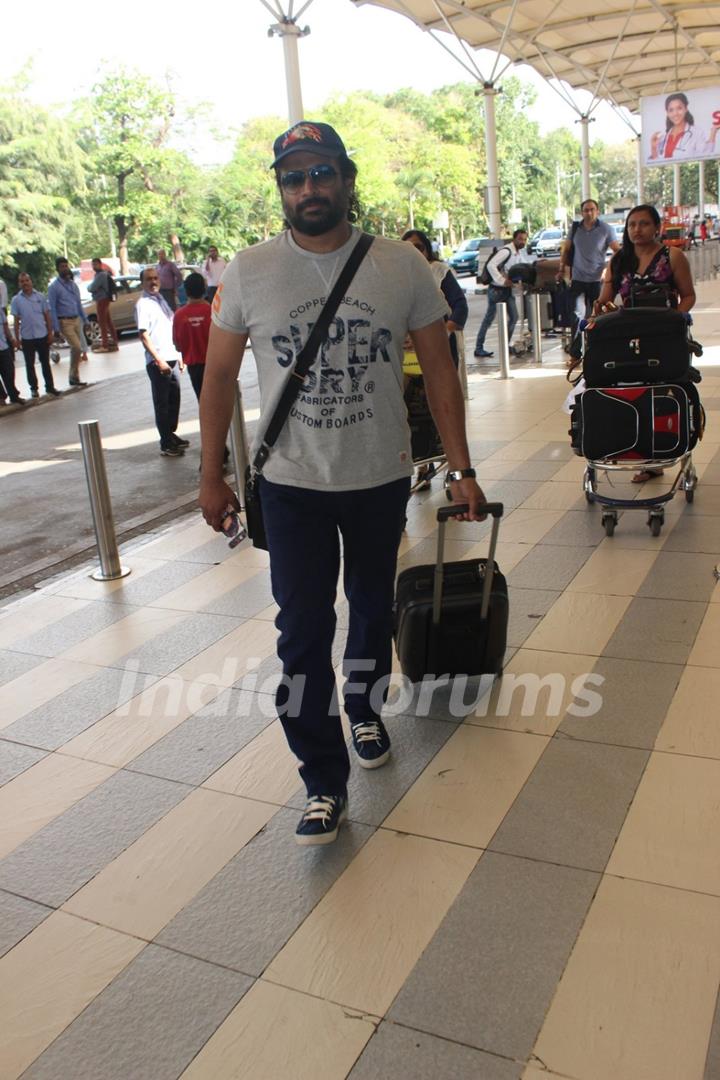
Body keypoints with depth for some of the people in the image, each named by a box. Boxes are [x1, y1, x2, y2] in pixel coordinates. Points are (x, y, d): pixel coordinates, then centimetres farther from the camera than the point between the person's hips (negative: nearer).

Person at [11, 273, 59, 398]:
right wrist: (17, 339, -1)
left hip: (42, 336, 0)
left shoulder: (40, 296, 2)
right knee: (30, 365, 7)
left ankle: (50, 387, 16)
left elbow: (47, 316, 5)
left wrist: (50, 333, 0)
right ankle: (33, 389, 16)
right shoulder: (16, 300, 1)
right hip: (27, 337, 0)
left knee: (45, 363, 8)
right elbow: (16, 321, 2)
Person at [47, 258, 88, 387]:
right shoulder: (54, 287, -7)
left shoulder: (73, 284, 13)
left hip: (76, 320, 7)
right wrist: (56, 328, -14)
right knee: (77, 348, -15)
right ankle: (74, 377, -3)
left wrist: (85, 320, 14)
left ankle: (74, 377, 18)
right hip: (64, 322, -7)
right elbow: (52, 308, -9)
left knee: (75, 349, 9)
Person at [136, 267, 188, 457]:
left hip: (171, 358, 8)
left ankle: (171, 435, 29)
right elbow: (144, 335, -16)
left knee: (174, 399, 15)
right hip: (158, 362, -8)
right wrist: (159, 360, -20)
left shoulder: (160, 299, 14)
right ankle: (166, 445, 4)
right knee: (162, 403, -1)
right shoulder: (143, 304, -10)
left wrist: (178, 355, 17)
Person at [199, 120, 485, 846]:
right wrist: (211, 476, 1)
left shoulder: (401, 266, -4)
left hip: (382, 478, 1)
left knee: (373, 608, 19)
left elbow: (438, 368, -1)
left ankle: (365, 712, 46)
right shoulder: (249, 272, -5)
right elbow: (219, 376, 2)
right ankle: (324, 782, 13)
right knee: (303, 631, -1)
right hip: (291, 485, -1)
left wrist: (460, 469, -4)